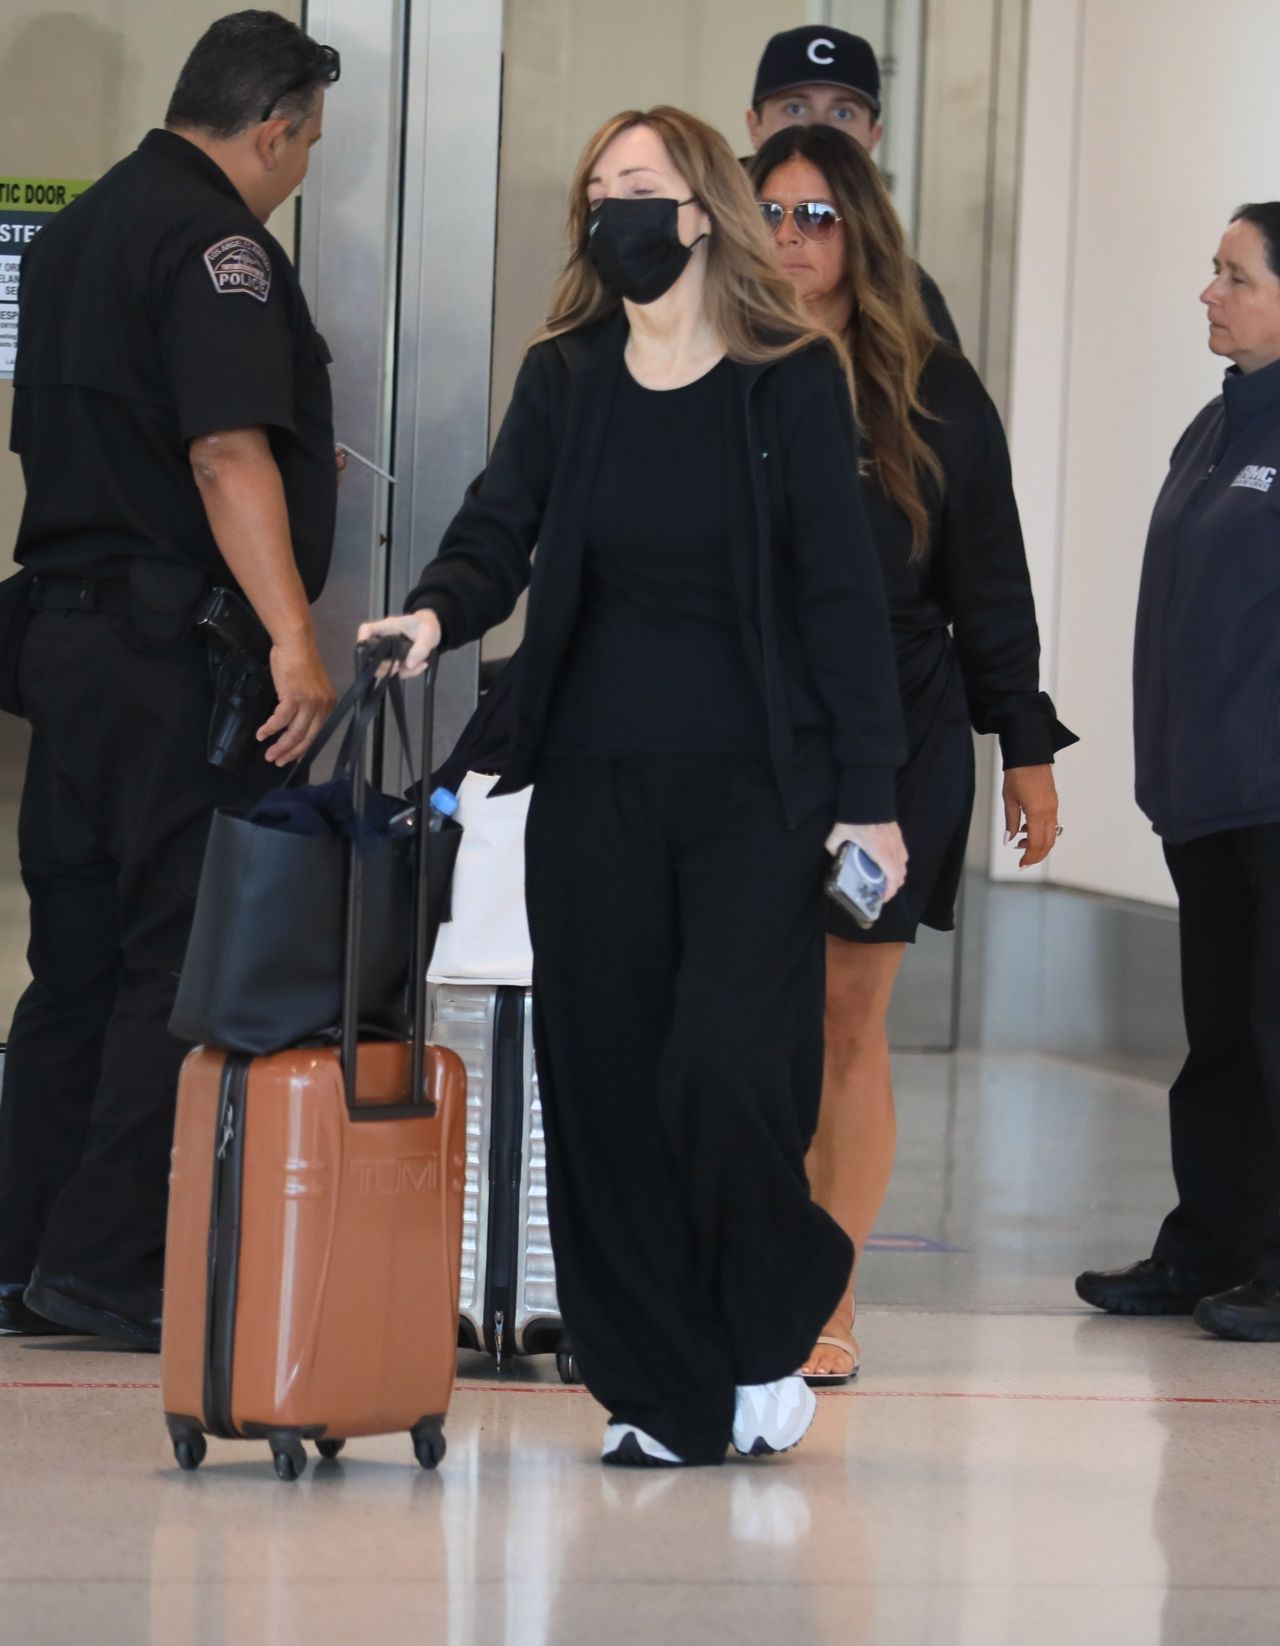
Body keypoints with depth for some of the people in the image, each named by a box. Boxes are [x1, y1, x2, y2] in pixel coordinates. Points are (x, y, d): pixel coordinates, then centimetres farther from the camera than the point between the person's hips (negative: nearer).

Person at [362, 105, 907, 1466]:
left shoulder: (793, 380, -2)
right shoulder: (564, 378, 8)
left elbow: (841, 591, -2)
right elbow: (497, 535, 2)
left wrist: (868, 792, -5)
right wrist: (437, 611, -21)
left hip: (753, 785, -4)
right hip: (593, 780, 4)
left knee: (724, 1068, -13)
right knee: (603, 1076, 2)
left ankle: (769, 1335, 12)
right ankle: (664, 1395, 11)